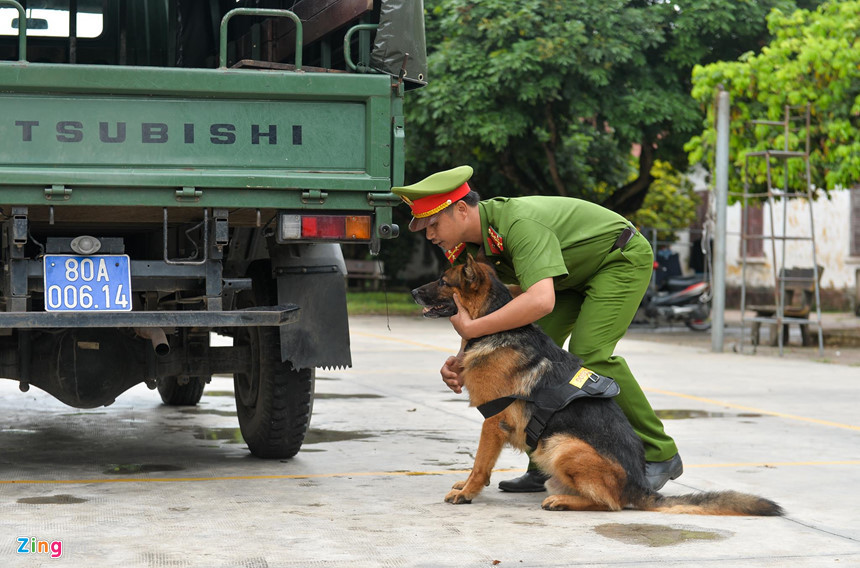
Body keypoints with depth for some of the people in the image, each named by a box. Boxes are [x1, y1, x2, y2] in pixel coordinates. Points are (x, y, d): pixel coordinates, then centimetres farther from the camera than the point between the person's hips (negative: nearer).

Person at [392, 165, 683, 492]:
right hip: (576, 272, 9)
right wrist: (462, 360, -16)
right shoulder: (477, 244, -7)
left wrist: (470, 329, -40)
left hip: (623, 258, -9)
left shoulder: (520, 223, -37)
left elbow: (540, 301, -49)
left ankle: (660, 456, -11)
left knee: (589, 354, -23)